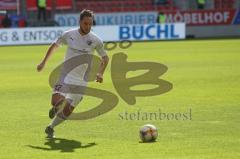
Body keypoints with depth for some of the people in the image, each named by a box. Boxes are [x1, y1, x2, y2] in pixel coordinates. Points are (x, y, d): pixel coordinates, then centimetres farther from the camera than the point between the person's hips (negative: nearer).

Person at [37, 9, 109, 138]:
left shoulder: (96, 41, -6)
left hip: (81, 80, 1)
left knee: (67, 111, 1)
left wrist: (100, 73, -5)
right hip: (65, 75, -1)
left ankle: (50, 127, 27)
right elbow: (54, 45, 14)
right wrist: (43, 62, 13)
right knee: (56, 102, -24)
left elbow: (105, 58, 10)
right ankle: (56, 107, 13)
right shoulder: (69, 35, -4)